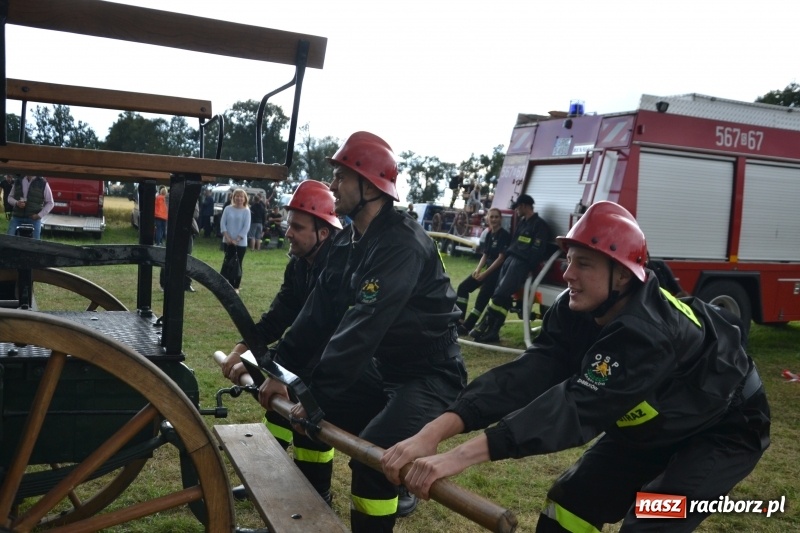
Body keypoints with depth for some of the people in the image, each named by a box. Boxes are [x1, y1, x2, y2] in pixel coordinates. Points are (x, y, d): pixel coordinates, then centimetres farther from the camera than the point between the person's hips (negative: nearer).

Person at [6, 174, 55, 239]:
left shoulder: (43, 183, -1)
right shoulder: (18, 181, 9)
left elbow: (50, 203, 3)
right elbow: (10, 197, 17)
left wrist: (40, 215, -8)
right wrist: (16, 203, -7)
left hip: (34, 220, -3)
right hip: (17, 218, 3)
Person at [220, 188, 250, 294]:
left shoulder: (246, 211, -3)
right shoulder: (228, 209, 2)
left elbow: (246, 227, -8)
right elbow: (222, 223, 0)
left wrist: (237, 239, -14)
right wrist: (227, 237, -12)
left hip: (241, 243, -2)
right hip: (228, 241, 2)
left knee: (238, 264, 3)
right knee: (228, 263, 5)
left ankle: (236, 287, 9)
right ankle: (230, 285, 12)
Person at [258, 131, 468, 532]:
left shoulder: (402, 244, -25)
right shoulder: (348, 241, 4)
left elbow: (363, 327, -32)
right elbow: (318, 313, 4)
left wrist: (317, 395, -32)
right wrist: (280, 371, -1)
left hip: (430, 375, -9)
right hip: (382, 369, 9)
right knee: (308, 415, 13)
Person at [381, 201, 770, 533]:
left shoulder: (648, 333, -40)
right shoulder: (574, 311, -17)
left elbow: (577, 407, -49)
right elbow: (526, 376, -28)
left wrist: (462, 456, -58)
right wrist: (437, 430, -42)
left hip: (723, 429, -6)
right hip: (651, 426, 7)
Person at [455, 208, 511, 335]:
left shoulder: (505, 235, -13)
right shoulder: (489, 234, 11)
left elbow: (501, 258, -17)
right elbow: (485, 255, 13)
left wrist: (485, 273, -18)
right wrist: (478, 269, -5)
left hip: (497, 271, -9)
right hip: (487, 268, 9)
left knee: (482, 298, -14)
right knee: (463, 287, 1)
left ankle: (466, 327, -9)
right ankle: (458, 320, 2)